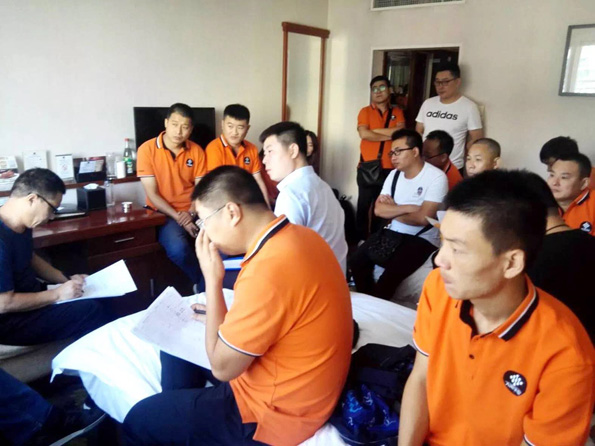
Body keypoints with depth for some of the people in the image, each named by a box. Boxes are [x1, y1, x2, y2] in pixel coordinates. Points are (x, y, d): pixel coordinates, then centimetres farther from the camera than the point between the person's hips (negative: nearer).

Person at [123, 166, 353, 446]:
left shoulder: (267, 271, -33)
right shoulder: (300, 235, -4)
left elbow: (222, 366, -20)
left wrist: (212, 279, -18)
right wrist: (227, 319, 6)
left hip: (276, 410, -8)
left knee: (139, 422, 3)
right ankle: (178, 411, 37)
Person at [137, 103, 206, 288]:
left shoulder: (196, 151, 4)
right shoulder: (147, 149, -6)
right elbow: (152, 194, -8)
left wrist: (191, 214, -15)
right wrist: (177, 217, -17)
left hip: (193, 213, 3)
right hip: (164, 214, -2)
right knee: (178, 248, -32)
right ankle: (203, 282, -1)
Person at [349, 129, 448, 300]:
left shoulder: (436, 177, -14)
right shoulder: (394, 175, 6)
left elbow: (422, 218, -21)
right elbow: (378, 209, -3)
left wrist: (393, 211, -7)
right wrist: (408, 208, -16)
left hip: (422, 239, -6)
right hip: (393, 233, 6)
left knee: (391, 272, -27)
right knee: (356, 261, -10)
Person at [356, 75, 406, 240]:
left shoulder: (397, 112, 10)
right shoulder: (365, 111, 3)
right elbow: (364, 134, -13)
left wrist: (374, 130, -9)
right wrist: (389, 135, -9)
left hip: (389, 168, 2)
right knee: (364, 204, 2)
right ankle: (362, 239, 13)